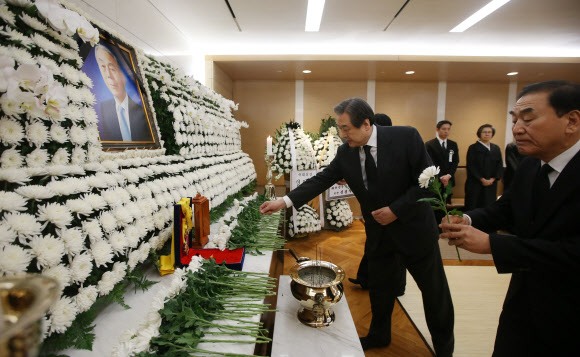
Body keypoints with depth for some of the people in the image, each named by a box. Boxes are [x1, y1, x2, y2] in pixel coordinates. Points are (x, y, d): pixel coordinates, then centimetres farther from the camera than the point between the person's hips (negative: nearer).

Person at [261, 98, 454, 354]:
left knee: (435, 292, 14)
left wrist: (396, 210, -21)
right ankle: (378, 336, 44)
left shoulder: (406, 137, -18)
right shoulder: (345, 153, -6)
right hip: (378, 234, 4)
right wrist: (284, 201, -14)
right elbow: (321, 180, -6)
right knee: (379, 287, 18)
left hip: (414, 228, -3)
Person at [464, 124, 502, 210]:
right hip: (475, 183, -4)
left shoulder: (496, 149, 12)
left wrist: (493, 179, -6)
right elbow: (471, 166, -7)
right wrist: (482, 179, -12)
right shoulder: (473, 148, -1)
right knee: (472, 207, -2)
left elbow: (500, 165, 7)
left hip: (491, 183, 4)